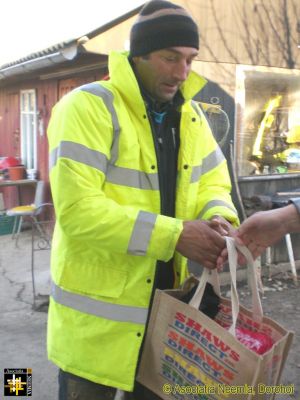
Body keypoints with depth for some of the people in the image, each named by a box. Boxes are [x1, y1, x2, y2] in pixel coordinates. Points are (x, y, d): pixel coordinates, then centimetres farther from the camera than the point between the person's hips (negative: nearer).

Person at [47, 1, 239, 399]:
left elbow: (212, 182, 10)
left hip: (164, 303, 7)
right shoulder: (88, 107, -17)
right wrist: (174, 235, -27)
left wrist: (219, 218, -14)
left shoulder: (190, 115, 5)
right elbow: (77, 208, -25)